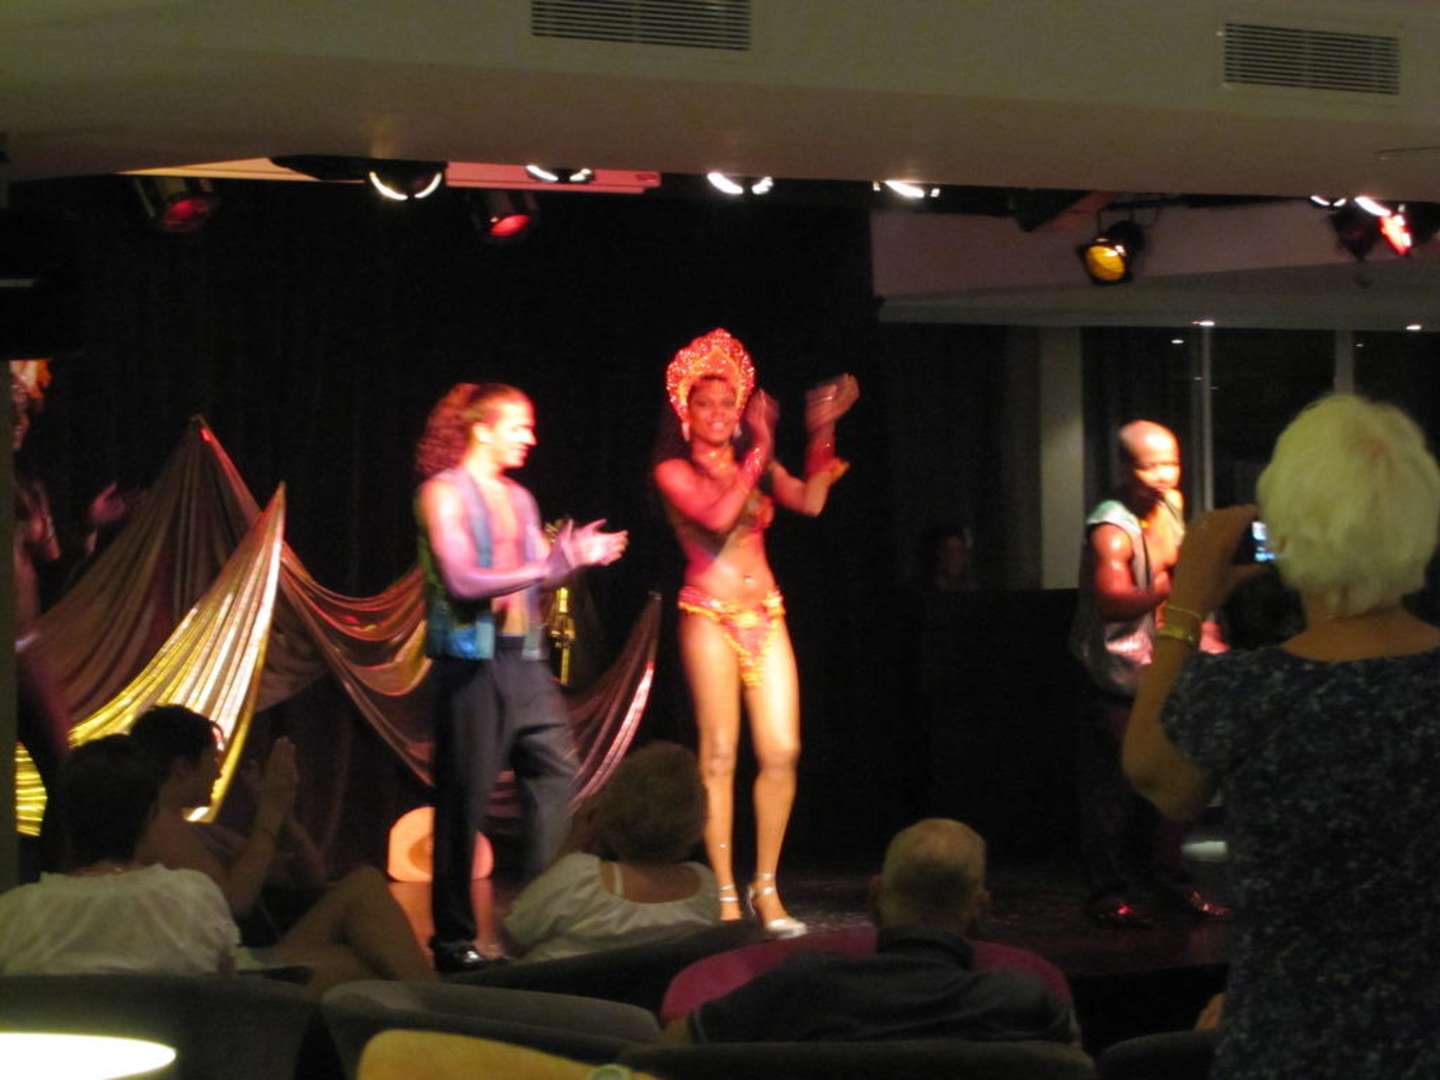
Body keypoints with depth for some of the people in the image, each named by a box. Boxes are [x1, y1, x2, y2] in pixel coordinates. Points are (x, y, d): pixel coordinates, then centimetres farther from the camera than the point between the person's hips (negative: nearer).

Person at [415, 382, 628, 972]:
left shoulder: (518, 498, 17)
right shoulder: (444, 493, -6)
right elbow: (461, 580, -15)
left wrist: (574, 555, 0)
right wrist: (545, 568, -19)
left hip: (523, 657, 7)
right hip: (473, 658, -7)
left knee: (556, 773, -1)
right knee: (465, 797, -4)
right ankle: (453, 935, 3)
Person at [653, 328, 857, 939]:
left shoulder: (756, 464, 15)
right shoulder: (674, 471, 1)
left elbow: (809, 501, -2)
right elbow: (717, 515, -16)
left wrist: (822, 431, -8)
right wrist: (758, 453, -13)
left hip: (765, 617, 4)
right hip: (711, 618, -4)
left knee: (782, 752, -4)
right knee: (719, 756, -6)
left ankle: (766, 888, 7)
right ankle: (725, 896, -2)